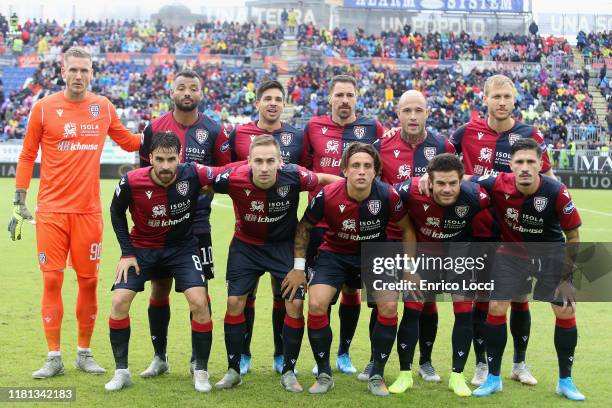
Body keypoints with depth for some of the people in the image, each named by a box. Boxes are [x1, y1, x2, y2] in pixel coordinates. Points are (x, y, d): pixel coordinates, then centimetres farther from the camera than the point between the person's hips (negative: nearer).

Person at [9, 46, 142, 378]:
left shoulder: (103, 107, 6)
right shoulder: (43, 108, 0)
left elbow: (130, 142, 20)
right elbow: (27, 156, 5)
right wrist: (19, 204, 2)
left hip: (88, 211, 2)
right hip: (51, 210, -2)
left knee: (89, 281, 5)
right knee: (51, 280, -2)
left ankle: (84, 353, 19)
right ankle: (54, 358, 9)